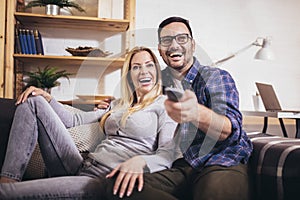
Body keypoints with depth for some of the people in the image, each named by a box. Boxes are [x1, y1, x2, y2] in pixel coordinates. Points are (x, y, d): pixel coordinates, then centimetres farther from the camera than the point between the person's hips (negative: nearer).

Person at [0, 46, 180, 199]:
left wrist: (140, 161, -33)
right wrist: (47, 99, 8)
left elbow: (169, 154, -12)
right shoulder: (118, 104, 24)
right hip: (82, 168, 8)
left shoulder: (165, 104, 3)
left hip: (107, 181, -8)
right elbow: (75, 120, 23)